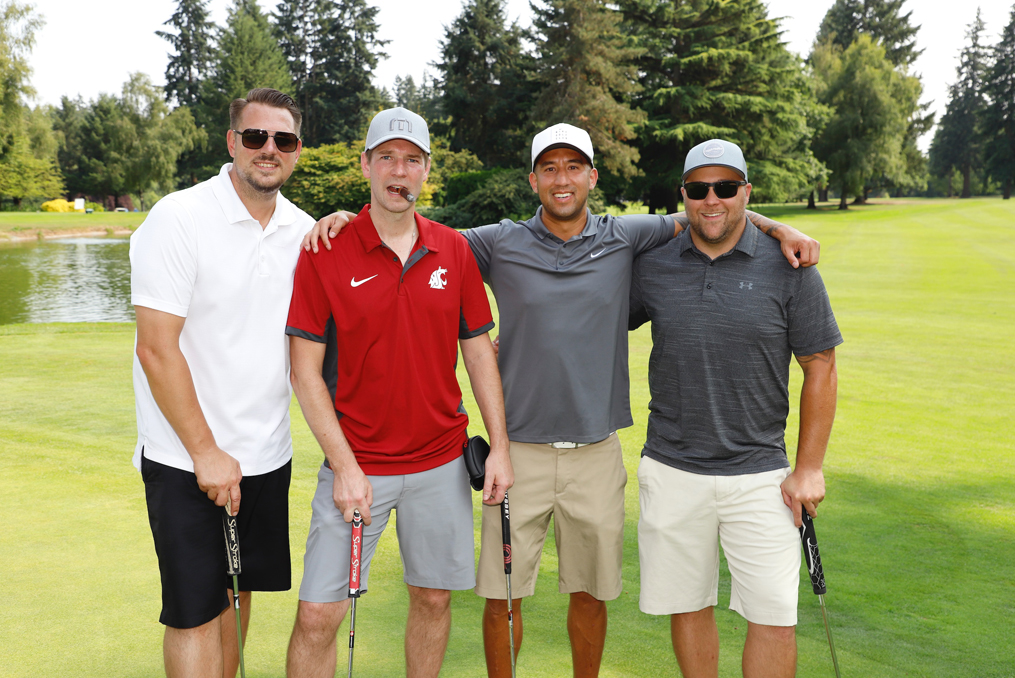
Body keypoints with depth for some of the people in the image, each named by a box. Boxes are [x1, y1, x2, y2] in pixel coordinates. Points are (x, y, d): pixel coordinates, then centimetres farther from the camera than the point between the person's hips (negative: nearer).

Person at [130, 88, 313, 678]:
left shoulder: (304, 230, 4)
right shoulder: (177, 219, -12)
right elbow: (157, 349, -15)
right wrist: (206, 452, -14)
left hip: (266, 453, 5)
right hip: (186, 459, -5)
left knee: (236, 591, 17)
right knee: (196, 612, 1)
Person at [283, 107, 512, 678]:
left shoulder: (454, 250, 3)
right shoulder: (326, 252, -6)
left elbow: (479, 351, 7)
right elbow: (305, 370, -7)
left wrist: (500, 447, 2)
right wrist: (344, 465, -13)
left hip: (442, 464, 3)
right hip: (357, 465, -2)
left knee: (434, 598, 13)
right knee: (318, 615, -1)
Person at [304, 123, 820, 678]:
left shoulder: (626, 238, 4)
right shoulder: (500, 243, 1)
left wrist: (776, 227, -5)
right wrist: (349, 216, -8)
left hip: (597, 455, 1)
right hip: (519, 451, -1)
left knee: (590, 594, 14)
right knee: (501, 596, 5)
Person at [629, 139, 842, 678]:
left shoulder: (788, 267, -3)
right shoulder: (651, 267, 3)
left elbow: (820, 368, 1)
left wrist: (809, 468, -2)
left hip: (759, 475, -1)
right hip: (671, 471, 2)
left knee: (774, 617, -1)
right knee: (687, 606, 11)